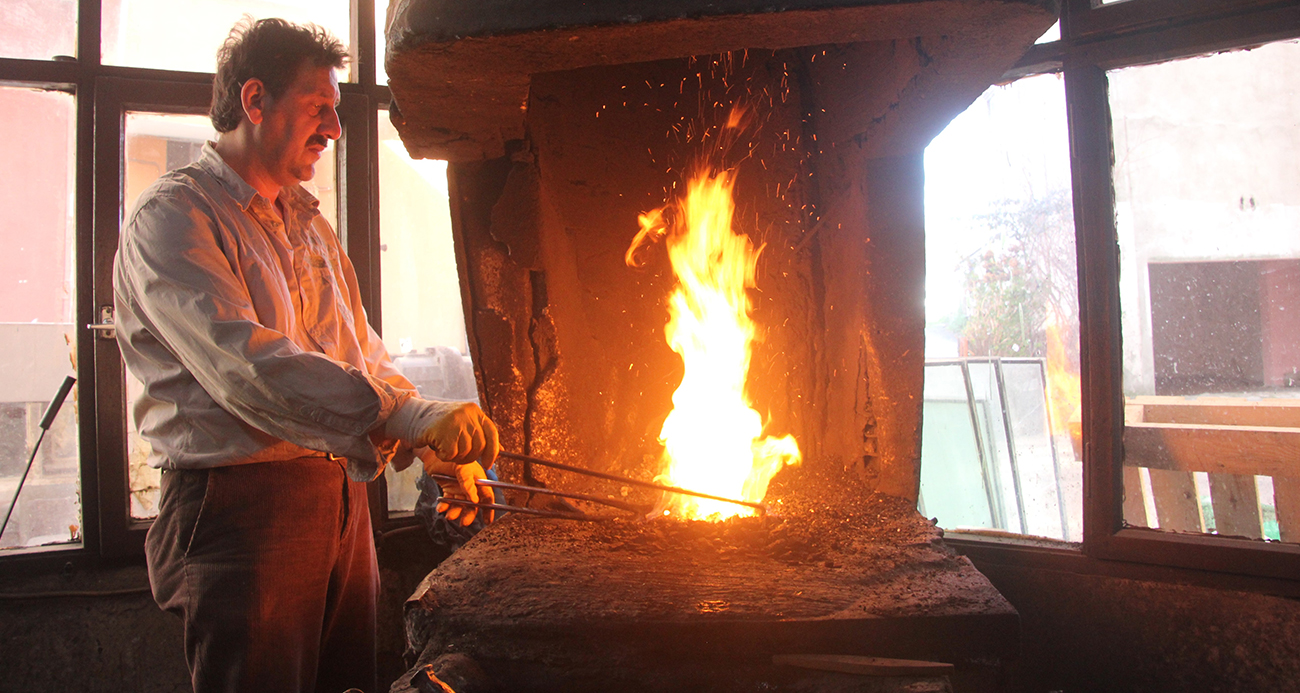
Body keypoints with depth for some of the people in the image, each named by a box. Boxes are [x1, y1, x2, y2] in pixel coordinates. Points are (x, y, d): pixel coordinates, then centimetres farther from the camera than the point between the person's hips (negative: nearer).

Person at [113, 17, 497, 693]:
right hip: (240, 504, -7)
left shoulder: (309, 223, 18)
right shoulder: (171, 216, -8)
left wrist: (437, 450, 7)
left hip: (342, 497, 8)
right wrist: (410, 416, -34)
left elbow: (364, 357, 22)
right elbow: (242, 365, -25)